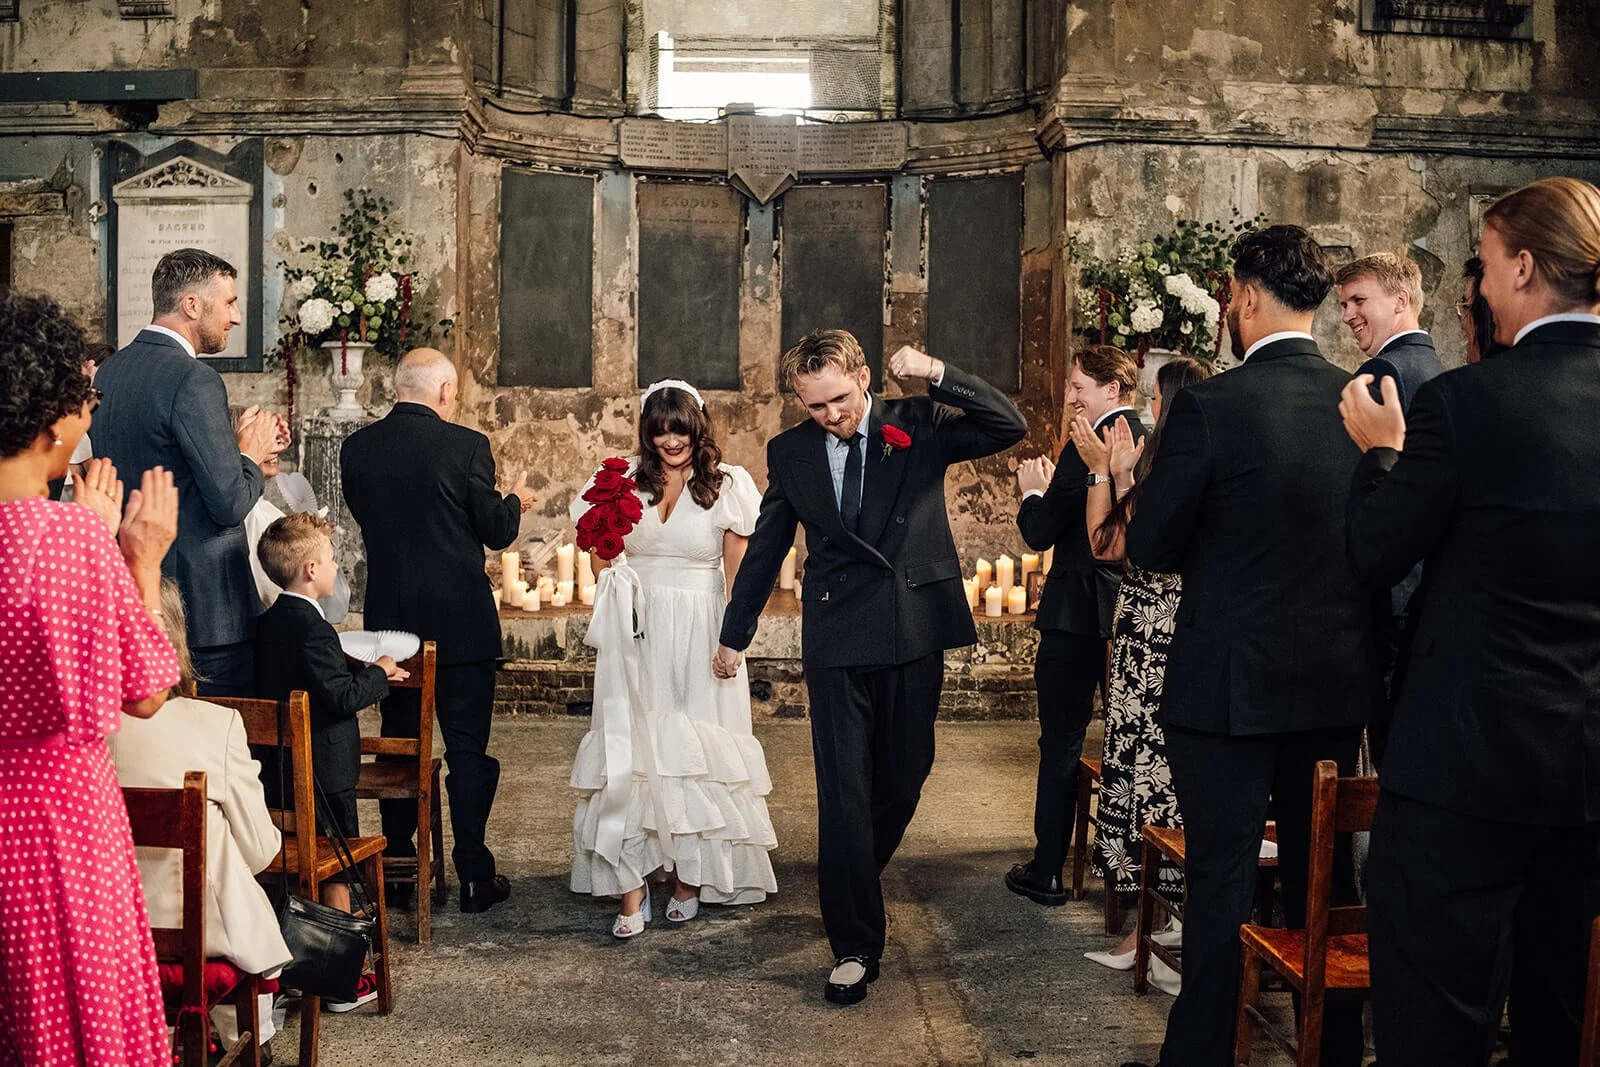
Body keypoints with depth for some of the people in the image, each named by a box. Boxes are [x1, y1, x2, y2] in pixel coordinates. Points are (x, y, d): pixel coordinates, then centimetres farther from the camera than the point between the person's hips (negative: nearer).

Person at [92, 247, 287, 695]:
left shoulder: (108, 371, 9)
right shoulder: (194, 381, -18)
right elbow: (231, 504, -20)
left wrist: (233, 442, 14)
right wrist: (251, 453, -2)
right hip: (204, 605, -9)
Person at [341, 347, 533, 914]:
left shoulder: (356, 447, 0)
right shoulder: (465, 445, -12)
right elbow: (497, 531, -6)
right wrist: (515, 500, 16)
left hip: (388, 621, 4)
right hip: (460, 622, -4)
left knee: (398, 742, 15)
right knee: (467, 749, 5)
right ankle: (474, 876, 10)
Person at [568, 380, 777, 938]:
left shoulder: (727, 484, -1)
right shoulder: (627, 479, 5)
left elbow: (738, 573, 0)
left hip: (699, 634, -1)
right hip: (637, 630, 2)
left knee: (695, 754, 4)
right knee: (630, 753, -3)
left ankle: (689, 878, 19)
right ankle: (630, 890, 2)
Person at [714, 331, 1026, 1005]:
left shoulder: (921, 425, 0)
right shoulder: (790, 451, 4)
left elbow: (1009, 427, -12)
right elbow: (766, 548, 14)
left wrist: (937, 374, -22)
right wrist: (735, 633, 19)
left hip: (915, 633, 1)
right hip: (837, 637, 0)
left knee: (904, 774, 15)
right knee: (844, 793, -3)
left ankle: (858, 872, 44)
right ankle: (854, 946, 6)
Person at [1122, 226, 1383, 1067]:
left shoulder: (1208, 406, -16)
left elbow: (1150, 546, -9)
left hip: (1231, 682, -5)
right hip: (1340, 681, 5)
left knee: (1221, 880, 5)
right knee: (1324, 874, 18)